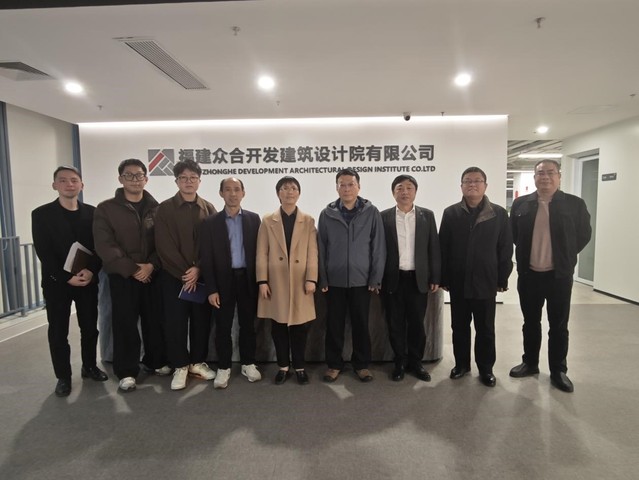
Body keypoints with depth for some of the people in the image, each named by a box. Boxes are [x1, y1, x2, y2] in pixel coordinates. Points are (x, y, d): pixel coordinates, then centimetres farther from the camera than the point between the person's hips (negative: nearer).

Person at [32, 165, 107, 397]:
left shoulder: (92, 213, 5)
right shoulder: (41, 214, -2)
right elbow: (43, 252, -8)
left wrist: (91, 271, -14)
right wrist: (67, 277, -15)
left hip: (88, 280, 2)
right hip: (57, 283, -2)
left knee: (90, 327, 10)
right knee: (58, 332, 6)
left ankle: (89, 366, 29)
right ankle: (63, 376, 20)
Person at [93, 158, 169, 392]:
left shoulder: (156, 209, 6)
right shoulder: (106, 209, 0)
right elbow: (105, 245, -8)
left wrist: (151, 265, -14)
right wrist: (131, 269, -13)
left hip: (153, 274, 2)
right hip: (122, 276, -2)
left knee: (155, 320, 9)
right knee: (125, 323, 3)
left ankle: (157, 361, 27)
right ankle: (126, 371, 15)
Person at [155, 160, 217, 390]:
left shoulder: (208, 209, 7)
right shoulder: (165, 208, 1)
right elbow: (164, 245, -6)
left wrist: (198, 269, -11)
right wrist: (184, 271, -12)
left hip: (202, 275, 2)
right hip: (173, 275, -2)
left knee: (201, 320, 7)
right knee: (175, 322, 3)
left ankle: (197, 362, 23)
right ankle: (180, 367, 17)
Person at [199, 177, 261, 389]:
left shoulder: (253, 219, 4)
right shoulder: (211, 222, 0)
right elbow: (206, 258, -2)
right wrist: (211, 289, -8)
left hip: (248, 280, 1)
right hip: (223, 281, -1)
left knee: (248, 325, 11)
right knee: (223, 327, 7)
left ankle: (248, 364, 27)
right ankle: (223, 368, 22)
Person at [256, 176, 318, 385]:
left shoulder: (308, 221, 6)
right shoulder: (267, 221, 6)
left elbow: (312, 252, -1)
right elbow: (261, 254, 2)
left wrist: (311, 279, -9)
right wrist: (262, 281, -4)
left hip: (300, 282, 0)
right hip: (276, 283, 0)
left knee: (300, 327, 6)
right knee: (278, 327, 7)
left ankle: (299, 366, 22)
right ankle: (283, 366, 22)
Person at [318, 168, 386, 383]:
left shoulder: (371, 212, -1)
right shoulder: (327, 214, 1)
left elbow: (378, 247, -1)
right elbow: (321, 248, 3)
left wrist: (376, 278, -4)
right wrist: (322, 279, -1)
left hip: (362, 280, 0)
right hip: (334, 280, 1)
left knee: (361, 324, 10)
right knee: (334, 325, 9)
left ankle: (361, 364, 26)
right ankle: (334, 364, 25)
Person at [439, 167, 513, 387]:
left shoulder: (499, 214, 0)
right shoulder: (451, 213, 1)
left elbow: (505, 249, 0)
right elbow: (443, 248, 0)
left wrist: (502, 279, -2)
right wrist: (444, 278, -3)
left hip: (486, 282, 0)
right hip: (458, 282, 1)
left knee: (485, 329, 10)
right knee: (459, 327, 12)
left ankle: (486, 368, 26)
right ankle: (461, 363, 28)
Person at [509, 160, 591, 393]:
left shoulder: (574, 204, -3)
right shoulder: (521, 204, 1)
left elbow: (584, 235, 6)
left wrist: (566, 256, 5)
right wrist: (526, 256, 9)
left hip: (559, 275, -1)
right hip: (529, 275, 2)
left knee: (559, 326, 9)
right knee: (530, 323, 14)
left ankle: (558, 371, 23)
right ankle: (530, 363, 30)